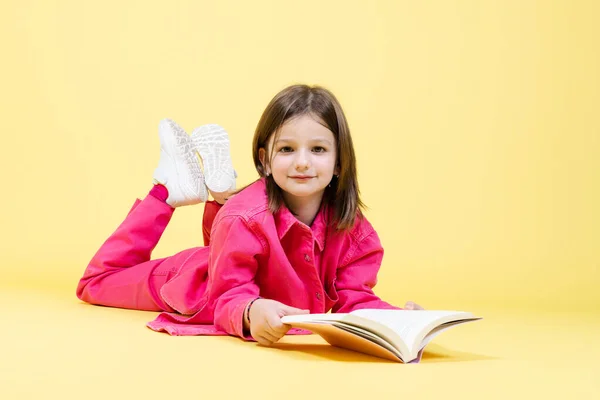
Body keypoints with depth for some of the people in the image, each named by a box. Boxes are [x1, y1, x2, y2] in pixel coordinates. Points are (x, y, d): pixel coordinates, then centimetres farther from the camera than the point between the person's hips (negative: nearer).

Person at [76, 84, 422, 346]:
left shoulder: (352, 226, -27)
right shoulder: (245, 217, -40)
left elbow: (354, 298, -24)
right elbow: (229, 298, -39)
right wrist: (251, 313, -64)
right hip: (200, 282, -4)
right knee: (98, 281, 12)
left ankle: (221, 193, 22)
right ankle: (171, 187, 15)